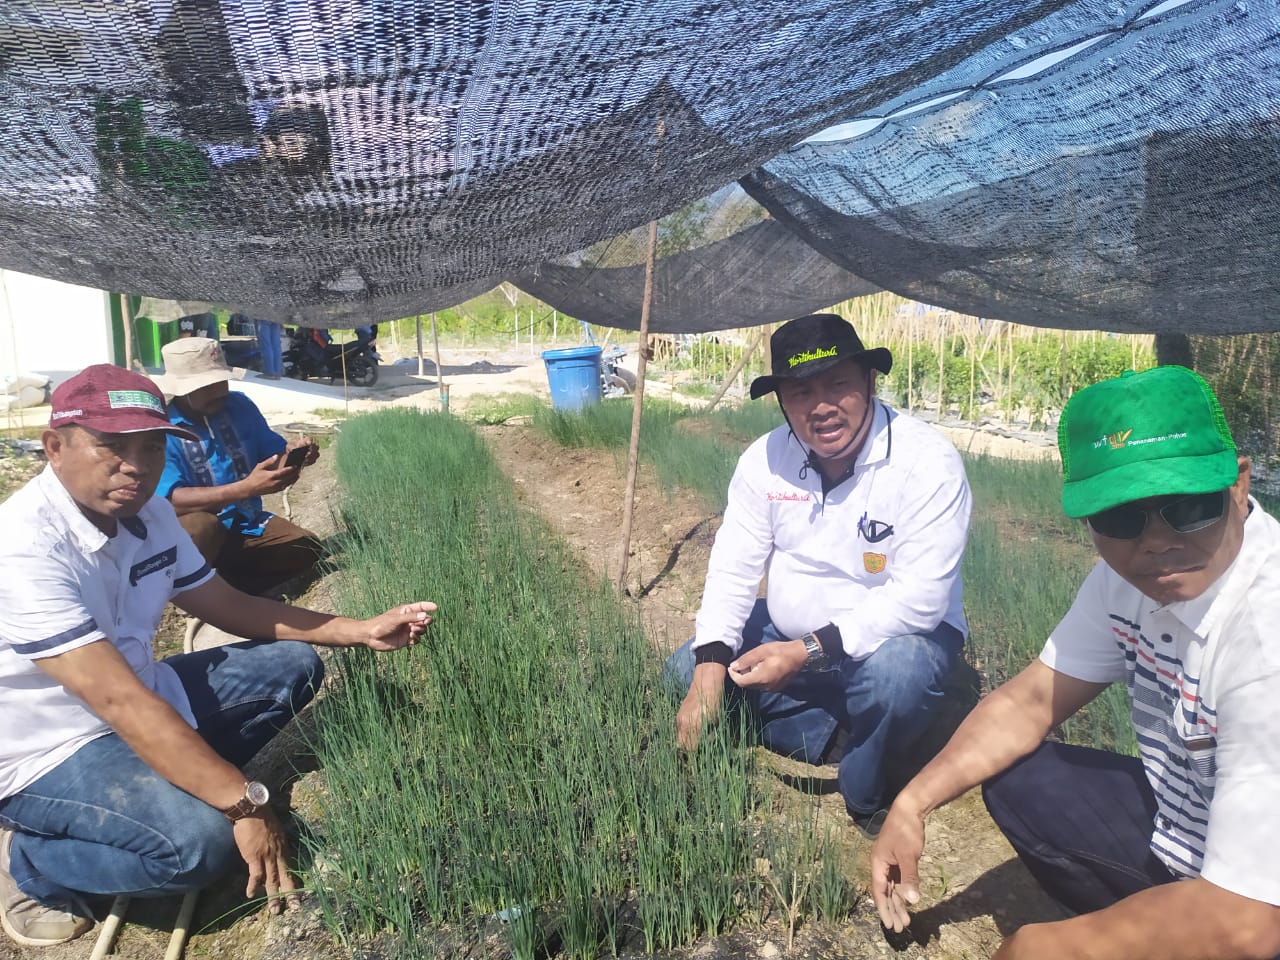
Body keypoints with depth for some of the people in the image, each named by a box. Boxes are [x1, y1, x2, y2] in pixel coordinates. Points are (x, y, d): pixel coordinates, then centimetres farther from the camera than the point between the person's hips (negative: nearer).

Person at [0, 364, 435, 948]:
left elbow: (227, 604, 6)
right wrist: (245, 805, -35)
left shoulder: (148, 514, -4)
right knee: (200, 840, -29)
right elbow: (118, 700, -35)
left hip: (141, 692, 8)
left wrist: (361, 631, -5)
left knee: (293, 666, 4)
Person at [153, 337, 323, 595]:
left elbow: (273, 455, 7)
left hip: (245, 524, 5)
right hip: (191, 534, -5)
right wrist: (247, 488, -37)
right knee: (200, 525, -37)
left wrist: (293, 454, -19)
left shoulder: (239, 406, 0)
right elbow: (171, 501, -27)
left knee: (306, 548, -13)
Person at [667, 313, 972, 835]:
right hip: (787, 636, 5)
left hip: (894, 635, -5)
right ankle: (833, 740, -3)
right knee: (684, 671, -4)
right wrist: (710, 666, -20)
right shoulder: (764, 459, -8)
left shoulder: (928, 461, -23)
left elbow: (918, 597, -28)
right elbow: (733, 567, -6)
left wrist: (808, 652, -32)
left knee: (896, 673, -38)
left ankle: (865, 794, -6)